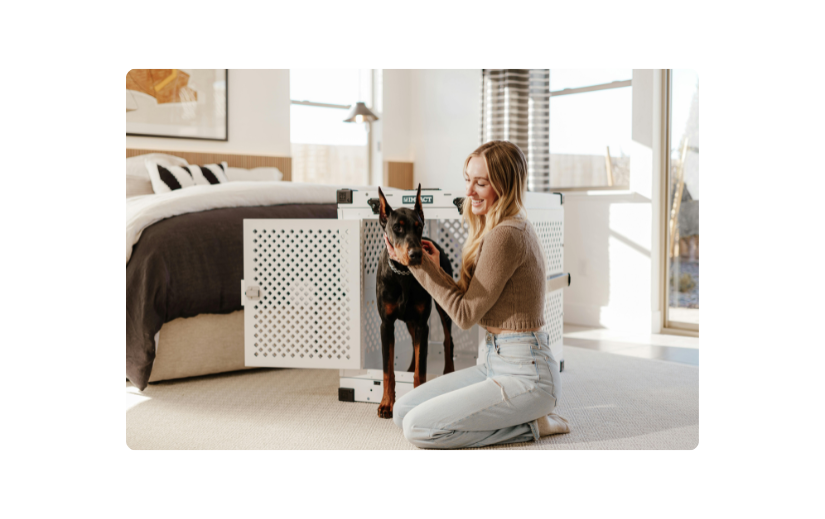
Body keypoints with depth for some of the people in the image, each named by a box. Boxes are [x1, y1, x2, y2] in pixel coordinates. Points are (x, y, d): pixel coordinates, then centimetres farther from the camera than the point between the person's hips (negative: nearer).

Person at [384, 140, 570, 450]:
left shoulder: (505, 236, -19)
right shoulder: (514, 228, 12)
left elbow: (466, 315, -14)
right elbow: (475, 305, 11)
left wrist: (421, 265, -9)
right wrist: (435, 269, -1)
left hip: (524, 375, -10)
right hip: (497, 363, 10)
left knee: (418, 427, -16)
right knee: (403, 411, 7)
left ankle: (530, 425, -2)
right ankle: (525, 414, 10)